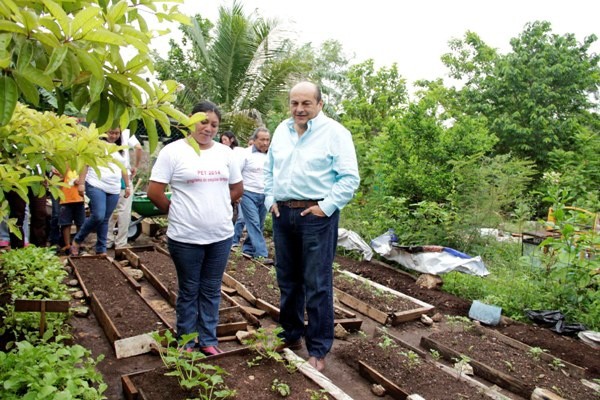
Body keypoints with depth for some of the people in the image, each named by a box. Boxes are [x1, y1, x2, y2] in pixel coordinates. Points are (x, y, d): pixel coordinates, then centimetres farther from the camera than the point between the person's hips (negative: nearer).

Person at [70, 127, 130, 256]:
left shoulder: (120, 150, 16)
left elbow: (123, 169, 22)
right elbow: (85, 164, -5)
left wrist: (127, 186, 19)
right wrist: (81, 183, -11)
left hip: (114, 189, 5)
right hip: (96, 186, -5)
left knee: (105, 220, 7)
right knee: (98, 216, -17)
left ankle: (101, 250, 15)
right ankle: (77, 240, 5)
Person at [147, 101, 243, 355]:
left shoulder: (225, 152, 7)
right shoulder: (173, 151, -6)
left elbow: (237, 189, 15)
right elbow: (154, 192, -7)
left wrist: (216, 206, 10)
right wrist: (176, 212, 1)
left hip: (221, 235, 4)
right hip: (186, 237, -3)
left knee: (211, 290, 15)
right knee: (189, 291, 12)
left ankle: (208, 340, 30)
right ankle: (186, 342, 29)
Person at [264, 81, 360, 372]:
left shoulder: (335, 132, -7)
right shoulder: (281, 130, 12)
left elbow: (350, 177, -10)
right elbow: (269, 170, 19)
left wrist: (326, 207, -15)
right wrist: (270, 199, 8)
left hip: (316, 215, -6)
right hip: (282, 214, 6)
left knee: (317, 285, -1)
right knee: (287, 281, 15)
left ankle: (318, 350, 13)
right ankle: (291, 336, 33)